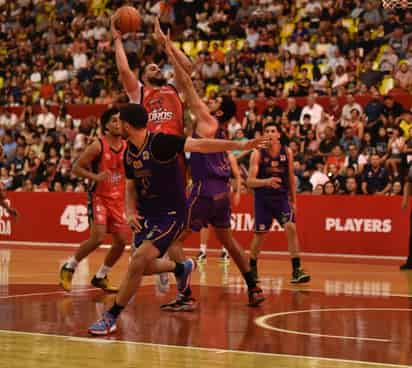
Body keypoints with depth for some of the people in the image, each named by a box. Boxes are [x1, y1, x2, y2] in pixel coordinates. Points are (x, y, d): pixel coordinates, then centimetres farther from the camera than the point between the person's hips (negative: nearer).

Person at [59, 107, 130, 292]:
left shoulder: (127, 147, 3)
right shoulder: (98, 146, -13)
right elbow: (76, 168, -9)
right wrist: (95, 177, -24)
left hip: (118, 199, 6)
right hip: (99, 197, -6)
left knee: (122, 241, 1)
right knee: (98, 238, -20)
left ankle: (100, 276, 20)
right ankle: (69, 267, 2)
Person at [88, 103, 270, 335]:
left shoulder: (160, 142, -19)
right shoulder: (129, 153, 4)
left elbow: (199, 145, -23)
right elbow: (131, 187, 13)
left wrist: (240, 145, -30)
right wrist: (130, 212, -7)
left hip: (171, 214, -8)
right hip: (147, 212, 8)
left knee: (138, 261, -19)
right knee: (142, 266, 11)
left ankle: (111, 317, -10)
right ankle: (182, 268, 40)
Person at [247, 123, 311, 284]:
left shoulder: (287, 152, -2)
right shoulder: (258, 154, -11)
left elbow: (291, 178, 9)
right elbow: (250, 181, -19)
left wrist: (293, 201, 9)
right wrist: (266, 181, -38)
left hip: (282, 197, 2)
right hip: (263, 198, -1)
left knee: (291, 228, -16)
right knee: (259, 234, 5)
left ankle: (296, 270, -16)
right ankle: (252, 268, 28)